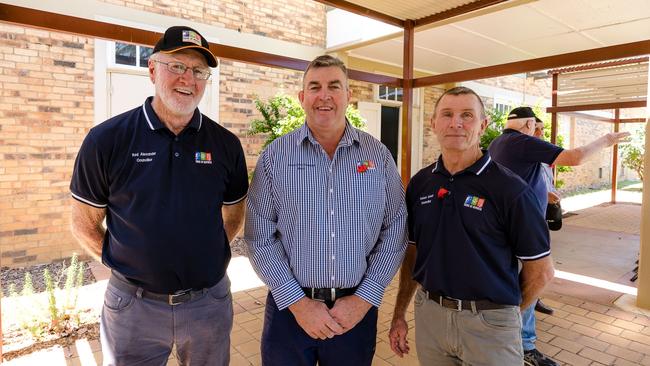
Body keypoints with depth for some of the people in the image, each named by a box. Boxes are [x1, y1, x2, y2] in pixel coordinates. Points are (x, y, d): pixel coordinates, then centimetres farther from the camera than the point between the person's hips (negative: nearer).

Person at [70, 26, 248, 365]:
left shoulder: (226, 144, -4)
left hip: (209, 299, 2)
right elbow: (84, 224, 1)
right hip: (133, 303, -1)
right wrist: (127, 265, -2)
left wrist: (207, 257, 2)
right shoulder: (106, 140, -9)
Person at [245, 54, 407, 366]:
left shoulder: (379, 156, -1)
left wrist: (364, 298, -7)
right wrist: (298, 302, -10)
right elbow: (260, 238, -6)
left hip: (358, 308, 1)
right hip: (289, 307, -1)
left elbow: (395, 231, -1)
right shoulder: (275, 156, -5)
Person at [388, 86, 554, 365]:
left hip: (489, 323, -3)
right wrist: (399, 315, 7)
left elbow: (540, 271, -6)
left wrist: (504, 311, 4)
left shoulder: (509, 188, -13)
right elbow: (413, 253, 7)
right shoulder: (419, 184, 0)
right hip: (428, 314, 4)